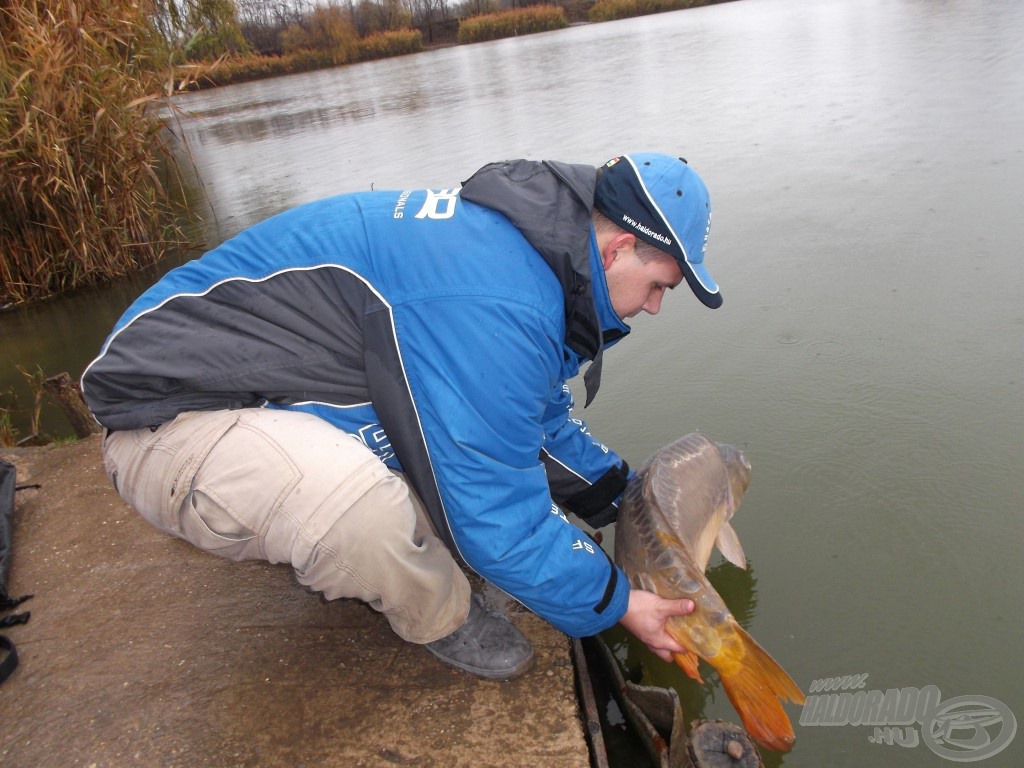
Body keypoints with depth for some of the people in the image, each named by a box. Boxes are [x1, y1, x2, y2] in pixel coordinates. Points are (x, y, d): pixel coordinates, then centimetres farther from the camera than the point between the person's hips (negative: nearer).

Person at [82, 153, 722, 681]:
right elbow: (499, 517, -24)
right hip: (175, 417, -9)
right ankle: (440, 620, -2)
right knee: (364, 509, -37)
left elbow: (544, 418, 18)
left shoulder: (518, 242, 4)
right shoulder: (496, 304, -31)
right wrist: (615, 603, -8)